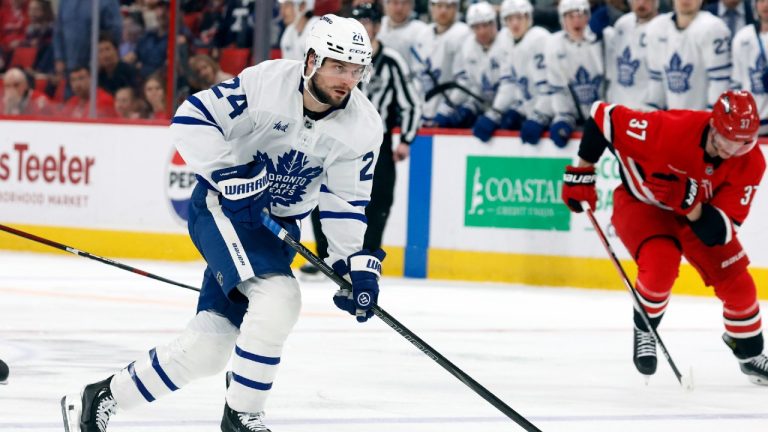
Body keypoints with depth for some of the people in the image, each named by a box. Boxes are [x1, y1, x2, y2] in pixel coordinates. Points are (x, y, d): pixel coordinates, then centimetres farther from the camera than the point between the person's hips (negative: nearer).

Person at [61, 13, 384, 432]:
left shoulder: (364, 127, -9)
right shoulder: (266, 81, -21)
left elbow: (347, 203, -1)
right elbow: (191, 118, -17)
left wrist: (359, 263, -12)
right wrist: (229, 170, -26)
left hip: (278, 226, 5)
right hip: (222, 207, -5)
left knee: (209, 343, -1)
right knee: (278, 296, -29)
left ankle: (103, 397, 17)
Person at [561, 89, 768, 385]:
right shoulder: (671, 129, -37)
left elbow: (719, 230, -29)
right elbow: (604, 117, -25)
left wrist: (688, 200, -46)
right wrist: (581, 173, -16)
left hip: (702, 213, 4)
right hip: (641, 203, -4)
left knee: (737, 284, -2)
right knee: (660, 264, -31)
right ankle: (644, 331, 0)